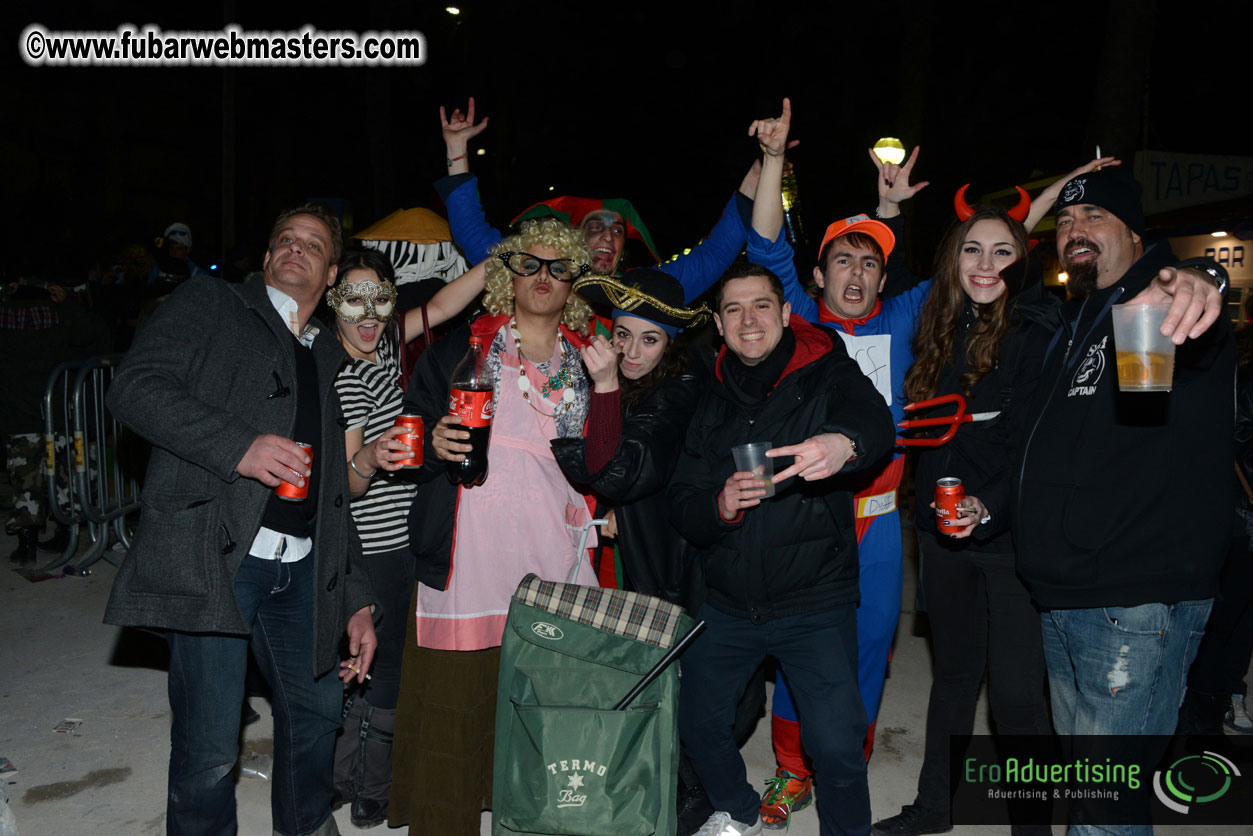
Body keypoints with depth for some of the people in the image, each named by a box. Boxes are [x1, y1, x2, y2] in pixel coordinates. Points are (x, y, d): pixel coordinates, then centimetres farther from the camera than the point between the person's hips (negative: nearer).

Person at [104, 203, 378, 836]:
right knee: (209, 748, -1)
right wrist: (238, 446, -21)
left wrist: (356, 601, 15)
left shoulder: (330, 358, 22)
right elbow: (136, 387, -8)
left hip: (301, 570, 6)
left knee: (318, 710, 16)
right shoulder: (209, 303, 8)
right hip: (211, 557, -5)